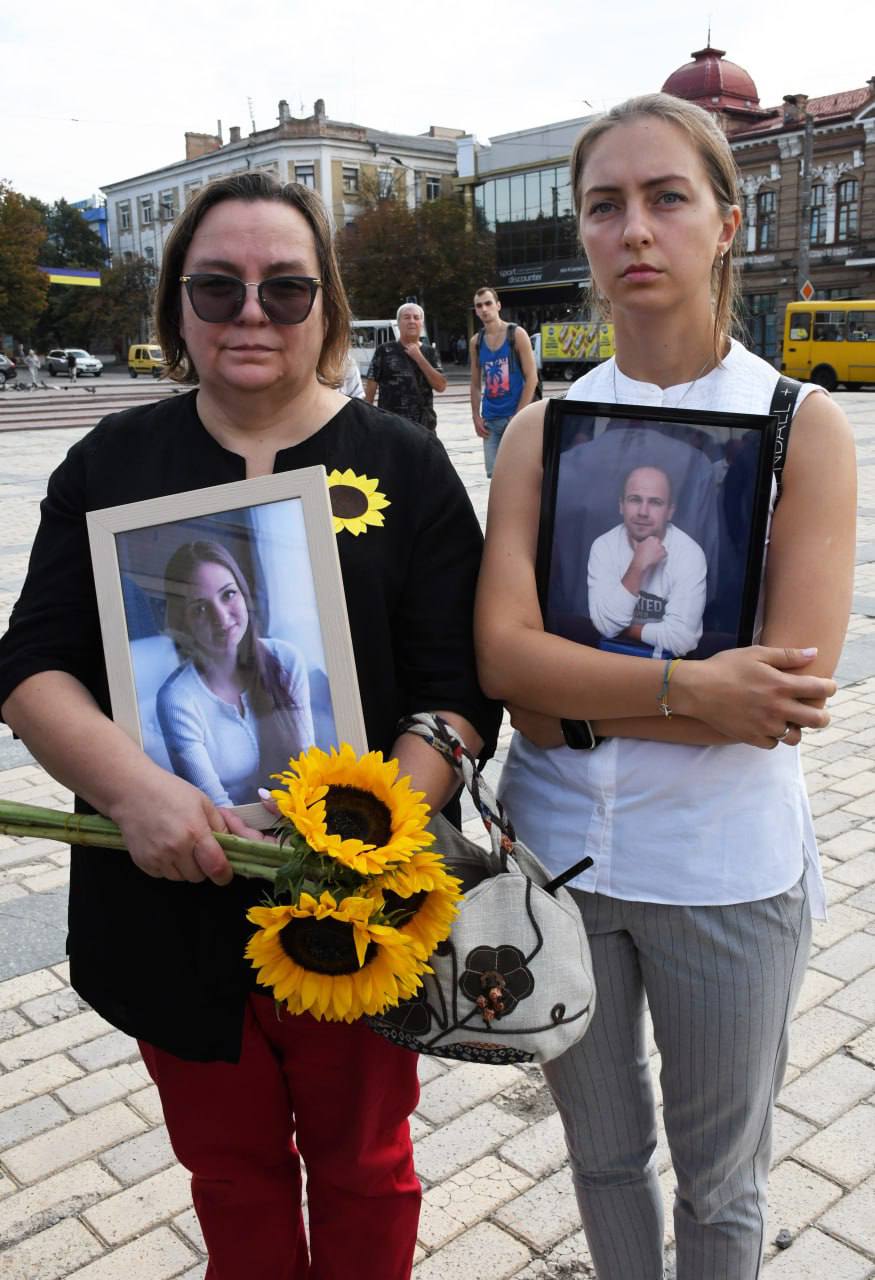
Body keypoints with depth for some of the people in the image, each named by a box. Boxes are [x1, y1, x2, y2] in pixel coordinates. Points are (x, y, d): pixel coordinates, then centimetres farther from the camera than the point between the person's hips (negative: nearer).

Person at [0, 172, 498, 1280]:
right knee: (229, 1169, 23)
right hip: (170, 907, 2)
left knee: (360, 1169, 20)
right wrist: (132, 786, -21)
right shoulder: (112, 462, 3)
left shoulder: (404, 465, -3)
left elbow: (460, 691, -8)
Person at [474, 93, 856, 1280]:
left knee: (720, 1179, 18)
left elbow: (791, 692, -18)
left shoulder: (803, 425, -7)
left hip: (725, 868, -2)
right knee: (604, 1151, 23)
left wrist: (574, 701, -16)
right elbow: (501, 653, -12)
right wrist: (686, 686, -22)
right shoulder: (541, 430, -1)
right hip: (557, 845, 2)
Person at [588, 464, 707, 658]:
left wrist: (624, 627, -11)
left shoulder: (690, 554, -14)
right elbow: (606, 625, -17)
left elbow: (680, 639, -21)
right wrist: (638, 566, -23)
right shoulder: (603, 546, -7)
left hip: (668, 659, -2)